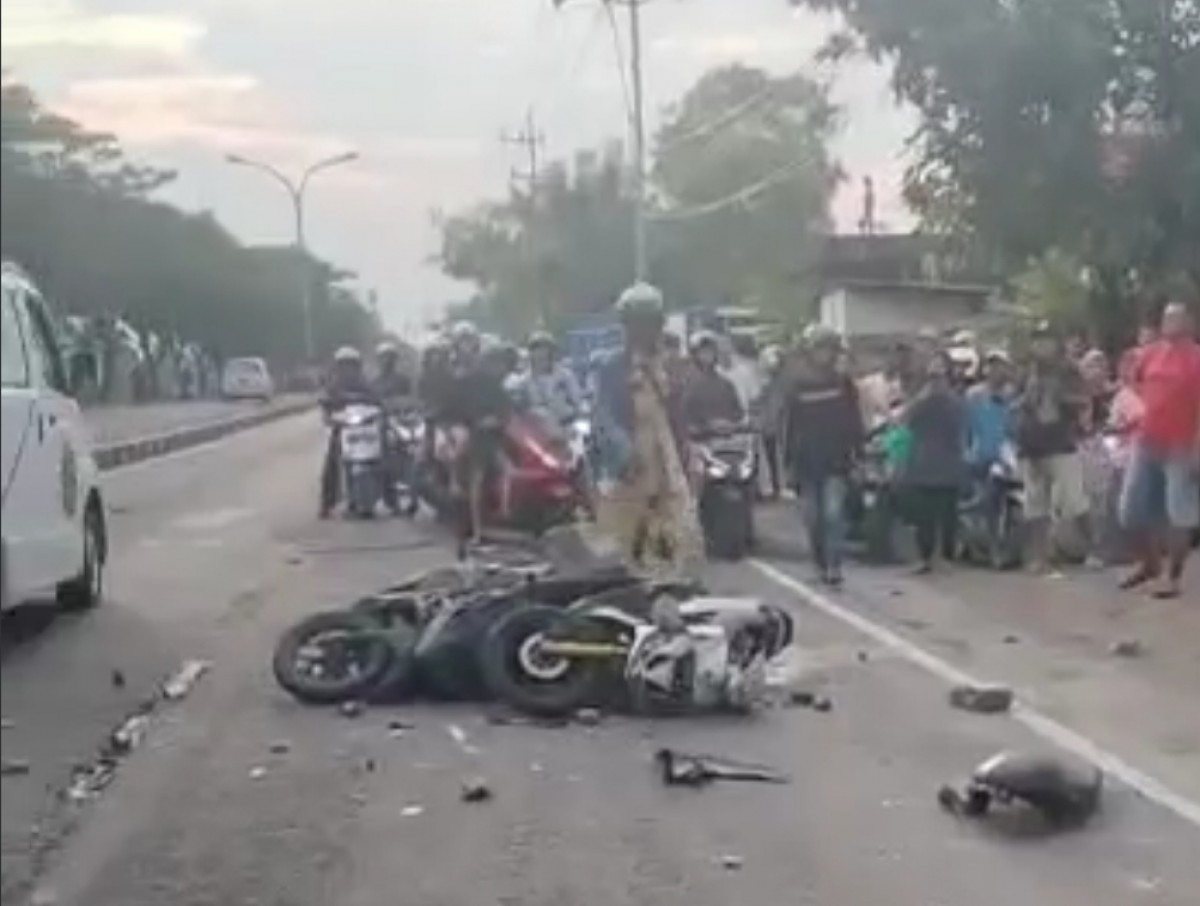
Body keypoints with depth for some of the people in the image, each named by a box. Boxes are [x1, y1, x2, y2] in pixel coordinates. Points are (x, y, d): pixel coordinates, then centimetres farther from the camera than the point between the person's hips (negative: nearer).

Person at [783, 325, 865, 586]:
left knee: (833, 513, -14)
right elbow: (790, 427, 3)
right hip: (807, 463, 1)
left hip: (836, 463, -1)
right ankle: (822, 565, 22)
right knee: (813, 519, 8)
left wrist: (857, 456, -3)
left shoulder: (844, 384, 2)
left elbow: (855, 424, 3)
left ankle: (834, 566, -12)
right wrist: (791, 462, 1)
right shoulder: (797, 386, 2)